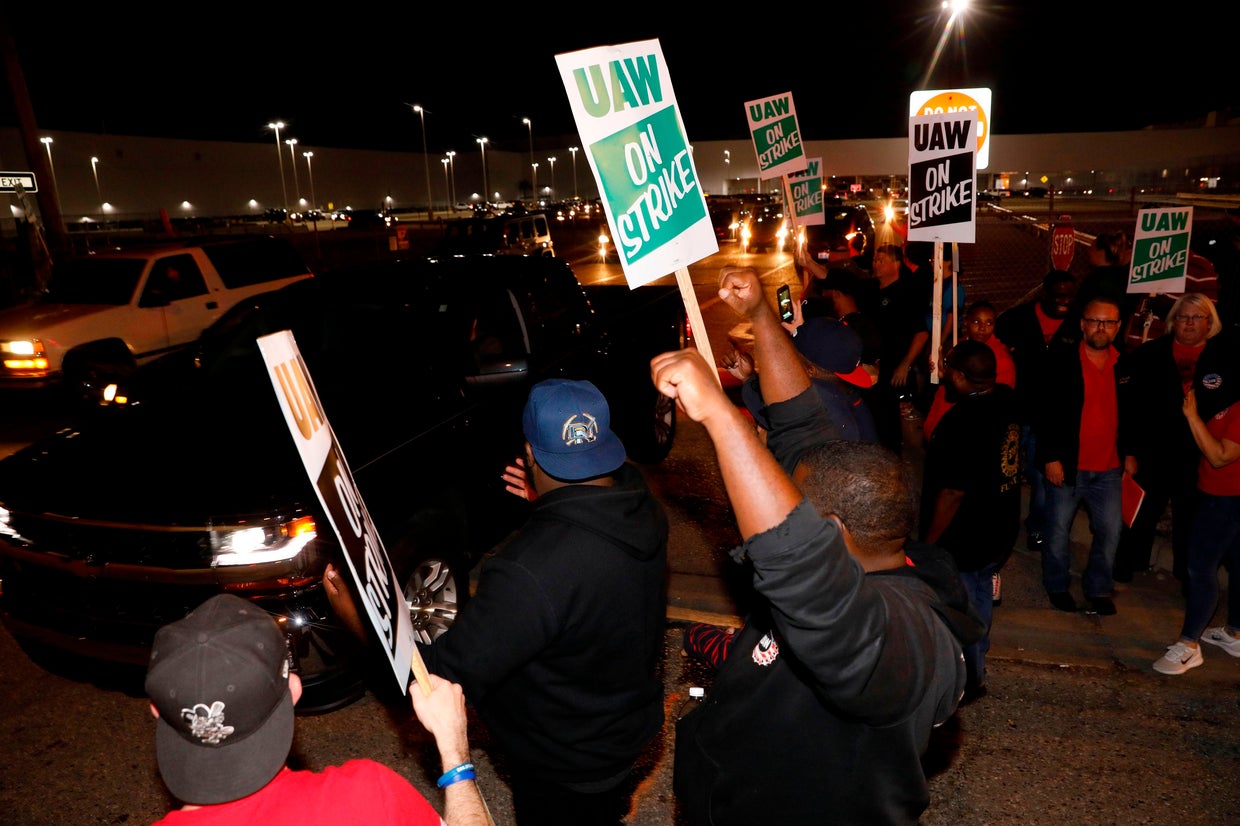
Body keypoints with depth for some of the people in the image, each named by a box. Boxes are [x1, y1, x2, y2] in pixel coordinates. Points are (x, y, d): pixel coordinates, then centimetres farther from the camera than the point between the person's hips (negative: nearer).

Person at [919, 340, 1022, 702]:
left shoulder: (961, 421, -30)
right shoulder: (1006, 399, -5)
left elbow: (952, 493, -27)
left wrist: (928, 543, -16)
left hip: (962, 541, -9)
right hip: (1000, 533, 9)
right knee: (980, 599, 25)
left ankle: (968, 680, 27)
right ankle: (975, 664, 43)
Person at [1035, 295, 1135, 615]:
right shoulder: (1061, 361, -8)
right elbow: (1046, 412, -9)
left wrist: (1130, 452, 12)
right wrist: (1050, 457, -13)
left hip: (1109, 469, 3)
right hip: (1066, 466, -3)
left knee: (1110, 531, 8)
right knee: (1058, 530, 8)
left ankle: (1098, 588, 27)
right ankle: (1057, 585, 27)